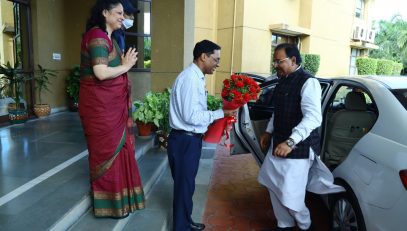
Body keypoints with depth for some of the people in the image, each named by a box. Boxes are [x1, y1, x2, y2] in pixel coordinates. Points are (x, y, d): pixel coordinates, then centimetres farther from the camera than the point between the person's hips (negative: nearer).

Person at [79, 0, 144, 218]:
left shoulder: (107, 37, 16)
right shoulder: (97, 36, -14)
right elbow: (101, 73, -24)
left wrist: (124, 63, 1)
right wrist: (126, 65, -11)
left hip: (112, 104, 9)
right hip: (101, 104, -9)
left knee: (116, 148, 14)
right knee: (108, 150, 0)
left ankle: (117, 196, 28)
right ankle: (110, 203, 16)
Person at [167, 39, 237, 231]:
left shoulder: (195, 77, 10)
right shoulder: (190, 78, -20)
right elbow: (191, 116, -24)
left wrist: (216, 114, 7)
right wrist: (220, 113, -17)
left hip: (190, 139, 10)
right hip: (185, 140, -10)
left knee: (187, 184, 22)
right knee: (184, 186, 6)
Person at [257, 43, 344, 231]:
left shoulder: (308, 82, -16)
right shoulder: (283, 81, 10)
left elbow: (313, 117, -27)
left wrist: (290, 142, -36)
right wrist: (269, 132, 17)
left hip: (298, 148, -8)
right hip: (278, 143, 9)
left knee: (289, 196, -4)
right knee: (274, 186, 15)